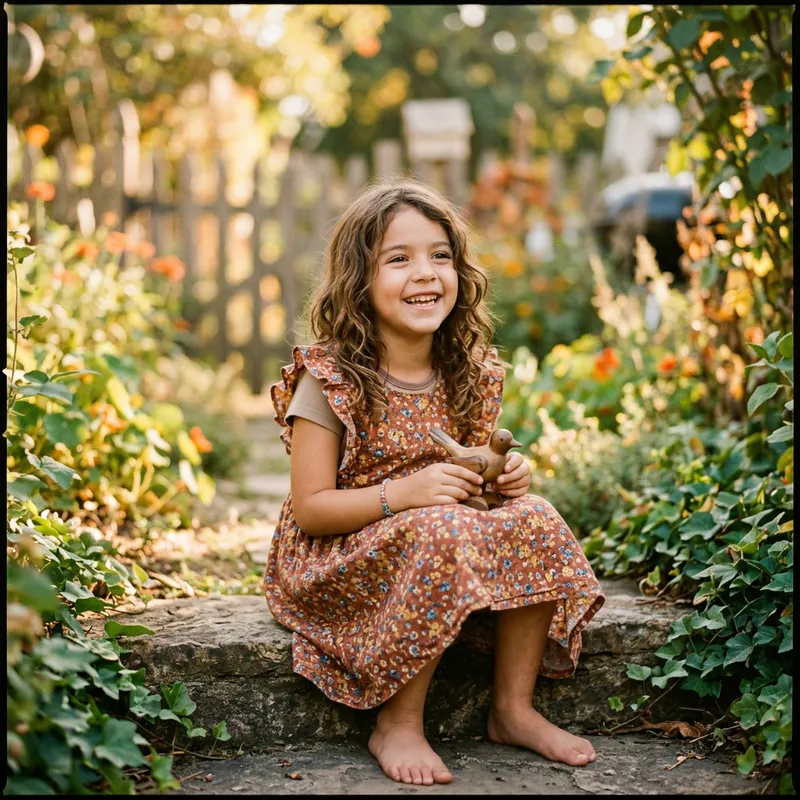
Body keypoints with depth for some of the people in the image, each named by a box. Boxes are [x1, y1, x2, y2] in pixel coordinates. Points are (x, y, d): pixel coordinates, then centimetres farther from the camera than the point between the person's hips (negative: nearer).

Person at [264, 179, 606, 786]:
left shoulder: (470, 375, 2)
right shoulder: (329, 379, -15)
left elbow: (474, 477, 15)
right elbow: (309, 510, -16)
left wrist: (506, 476, -9)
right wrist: (404, 493, -29)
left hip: (450, 535, 6)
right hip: (341, 560, -6)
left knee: (533, 518, -17)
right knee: (441, 532, -33)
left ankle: (514, 708, -3)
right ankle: (397, 726, -18)